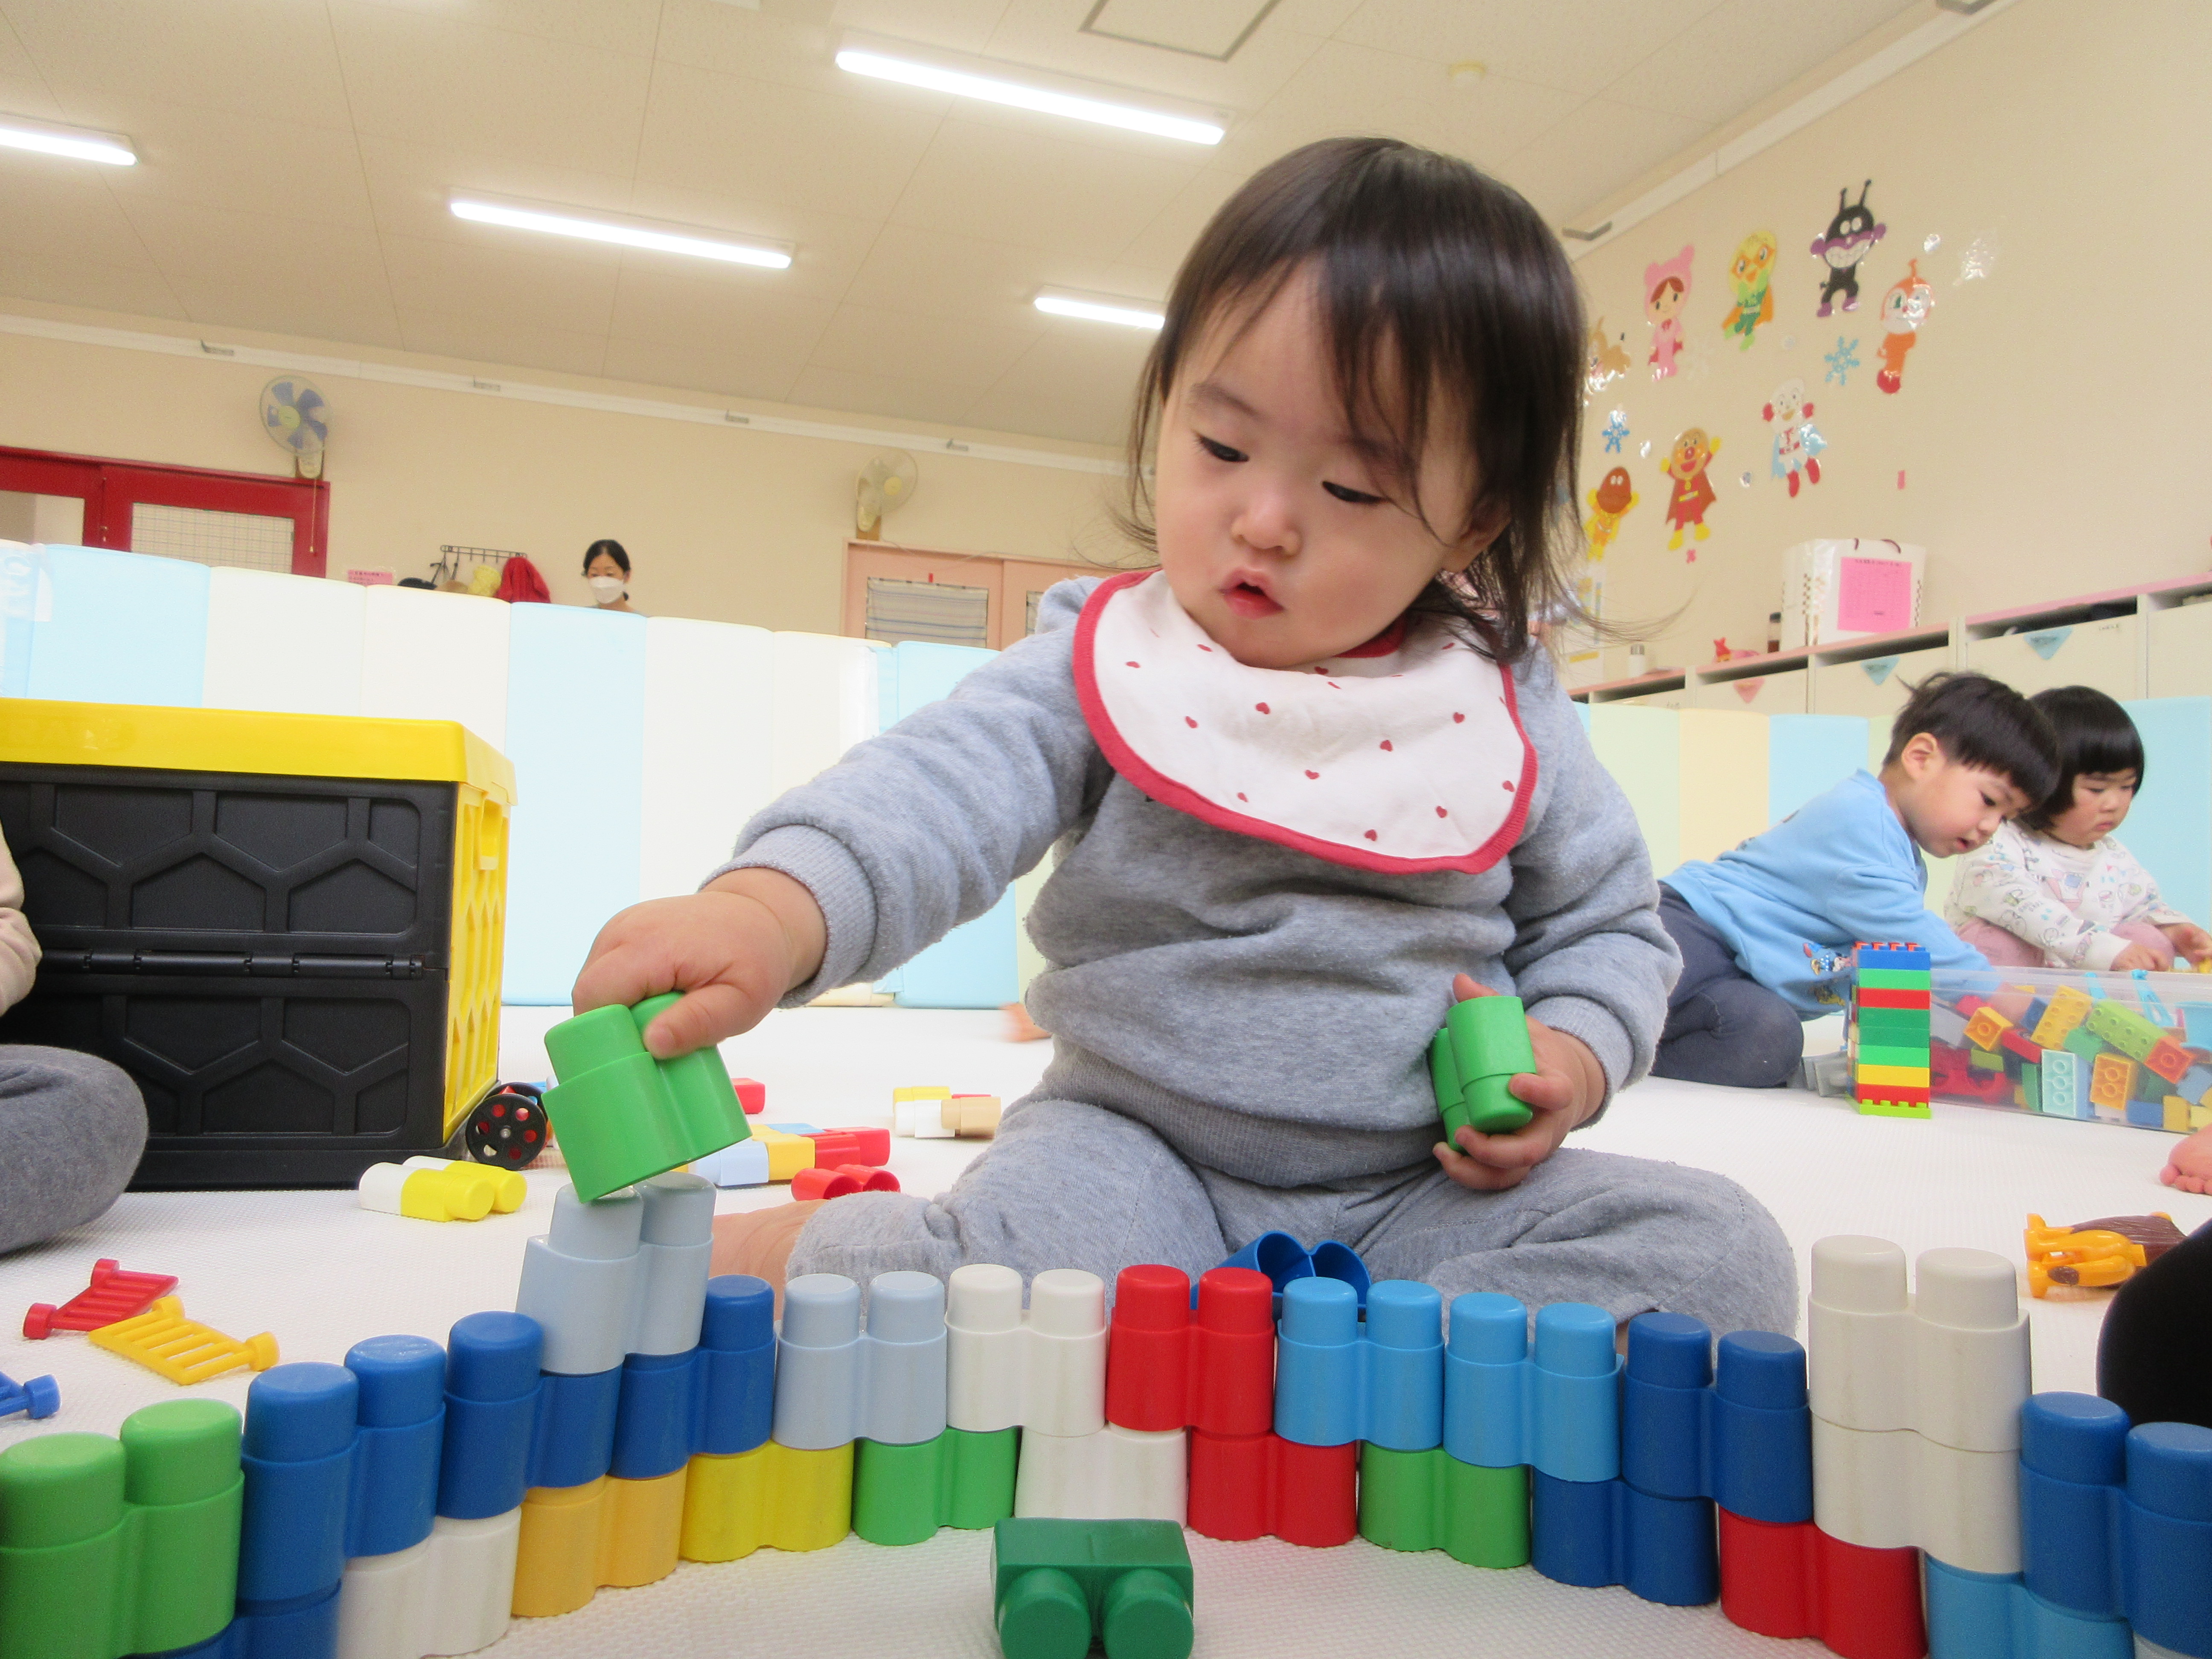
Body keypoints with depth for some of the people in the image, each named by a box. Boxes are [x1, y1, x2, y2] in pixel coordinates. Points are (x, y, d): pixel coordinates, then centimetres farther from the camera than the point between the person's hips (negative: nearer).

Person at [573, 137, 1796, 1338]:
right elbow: (944, 789, -23)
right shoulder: (1105, 664, -6)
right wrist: (772, 908, -42)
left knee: (1720, 1254, -17)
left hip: (1426, 1190, 4)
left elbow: (1607, 925, 13)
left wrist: (1571, 1056, -8)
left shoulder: (1502, 712, 0)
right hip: (1140, 1152, -3)